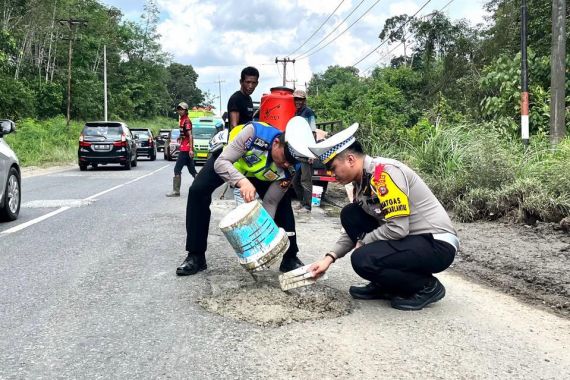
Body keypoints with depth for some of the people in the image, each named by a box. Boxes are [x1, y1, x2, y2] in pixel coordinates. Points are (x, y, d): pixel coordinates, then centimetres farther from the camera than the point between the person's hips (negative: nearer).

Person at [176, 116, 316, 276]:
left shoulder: (287, 170, -30)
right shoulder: (254, 133, -43)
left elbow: (271, 203, -21)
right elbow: (221, 163, -40)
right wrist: (242, 181, -58)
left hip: (258, 174, 2)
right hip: (226, 161, -2)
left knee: (283, 203, -12)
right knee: (197, 192, -21)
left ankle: (290, 258, 2)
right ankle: (196, 256, -12)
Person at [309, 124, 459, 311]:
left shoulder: (386, 172, -21)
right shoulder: (362, 181, 7)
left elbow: (398, 228, -26)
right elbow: (354, 225, 15)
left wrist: (364, 241, -10)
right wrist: (330, 257, 5)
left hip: (437, 244, -9)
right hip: (411, 239, 9)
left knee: (363, 259, -25)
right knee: (349, 214, 3)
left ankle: (427, 286, -2)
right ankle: (384, 285, 8)